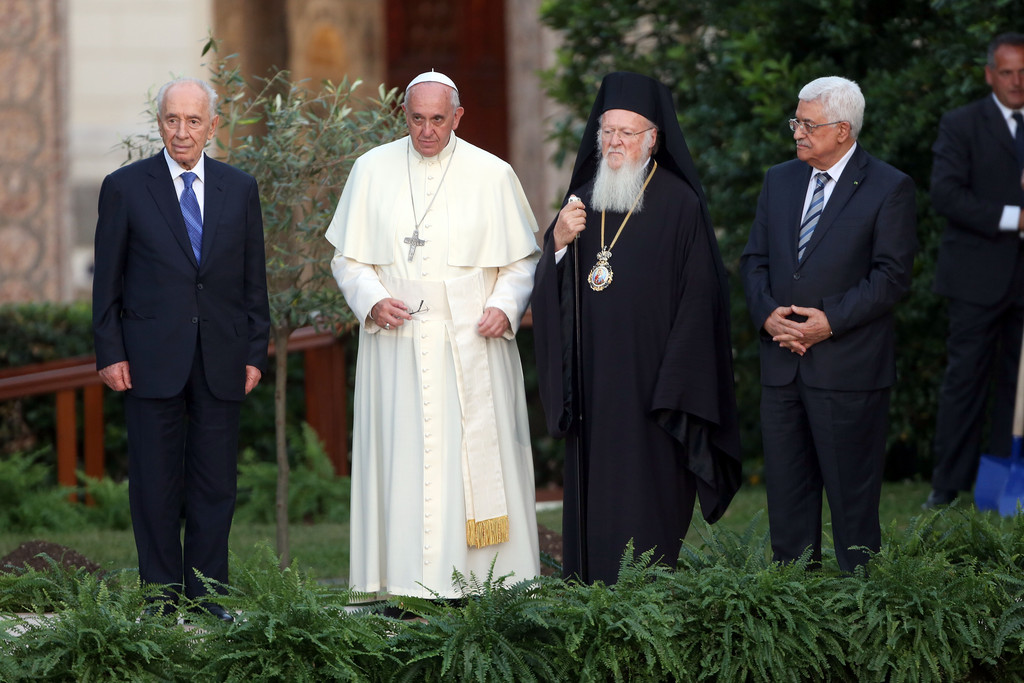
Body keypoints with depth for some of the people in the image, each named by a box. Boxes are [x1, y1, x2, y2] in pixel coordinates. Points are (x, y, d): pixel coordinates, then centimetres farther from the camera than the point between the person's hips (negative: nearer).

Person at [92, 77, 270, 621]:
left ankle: (206, 597, 10)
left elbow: (254, 278, 11)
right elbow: (107, 280, 2)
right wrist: (110, 353, -4)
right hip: (152, 361, -2)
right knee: (155, 485, 1)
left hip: (222, 363, 2)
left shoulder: (240, 189, 9)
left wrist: (255, 352, 5)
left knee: (215, 485, 3)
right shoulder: (125, 188, 1)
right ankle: (162, 596, 8)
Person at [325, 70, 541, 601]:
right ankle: (406, 587, -2)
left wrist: (505, 306, -9)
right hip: (396, 345, 1)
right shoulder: (372, 170, 6)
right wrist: (372, 300, -8)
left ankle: (483, 585, 0)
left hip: (472, 346, -1)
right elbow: (348, 257, 10)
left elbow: (523, 259, 8)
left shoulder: (493, 175, 3)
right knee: (401, 461, -3)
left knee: (478, 461, -4)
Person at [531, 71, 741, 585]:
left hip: (649, 381, -5)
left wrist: (676, 385, -12)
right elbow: (552, 293, 13)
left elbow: (699, 296, -7)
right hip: (593, 382, 5)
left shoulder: (679, 203, -4)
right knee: (593, 495, 5)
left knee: (644, 497, -6)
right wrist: (559, 243, -8)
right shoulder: (584, 200, 12)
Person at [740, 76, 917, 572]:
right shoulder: (779, 181, 13)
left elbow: (892, 274, -9)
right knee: (785, 488, 7)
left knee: (851, 489, -1)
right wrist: (767, 314, -6)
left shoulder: (889, 188, -5)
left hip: (848, 364, -5)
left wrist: (831, 321, -17)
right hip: (782, 362, 6)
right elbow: (755, 259, 13)